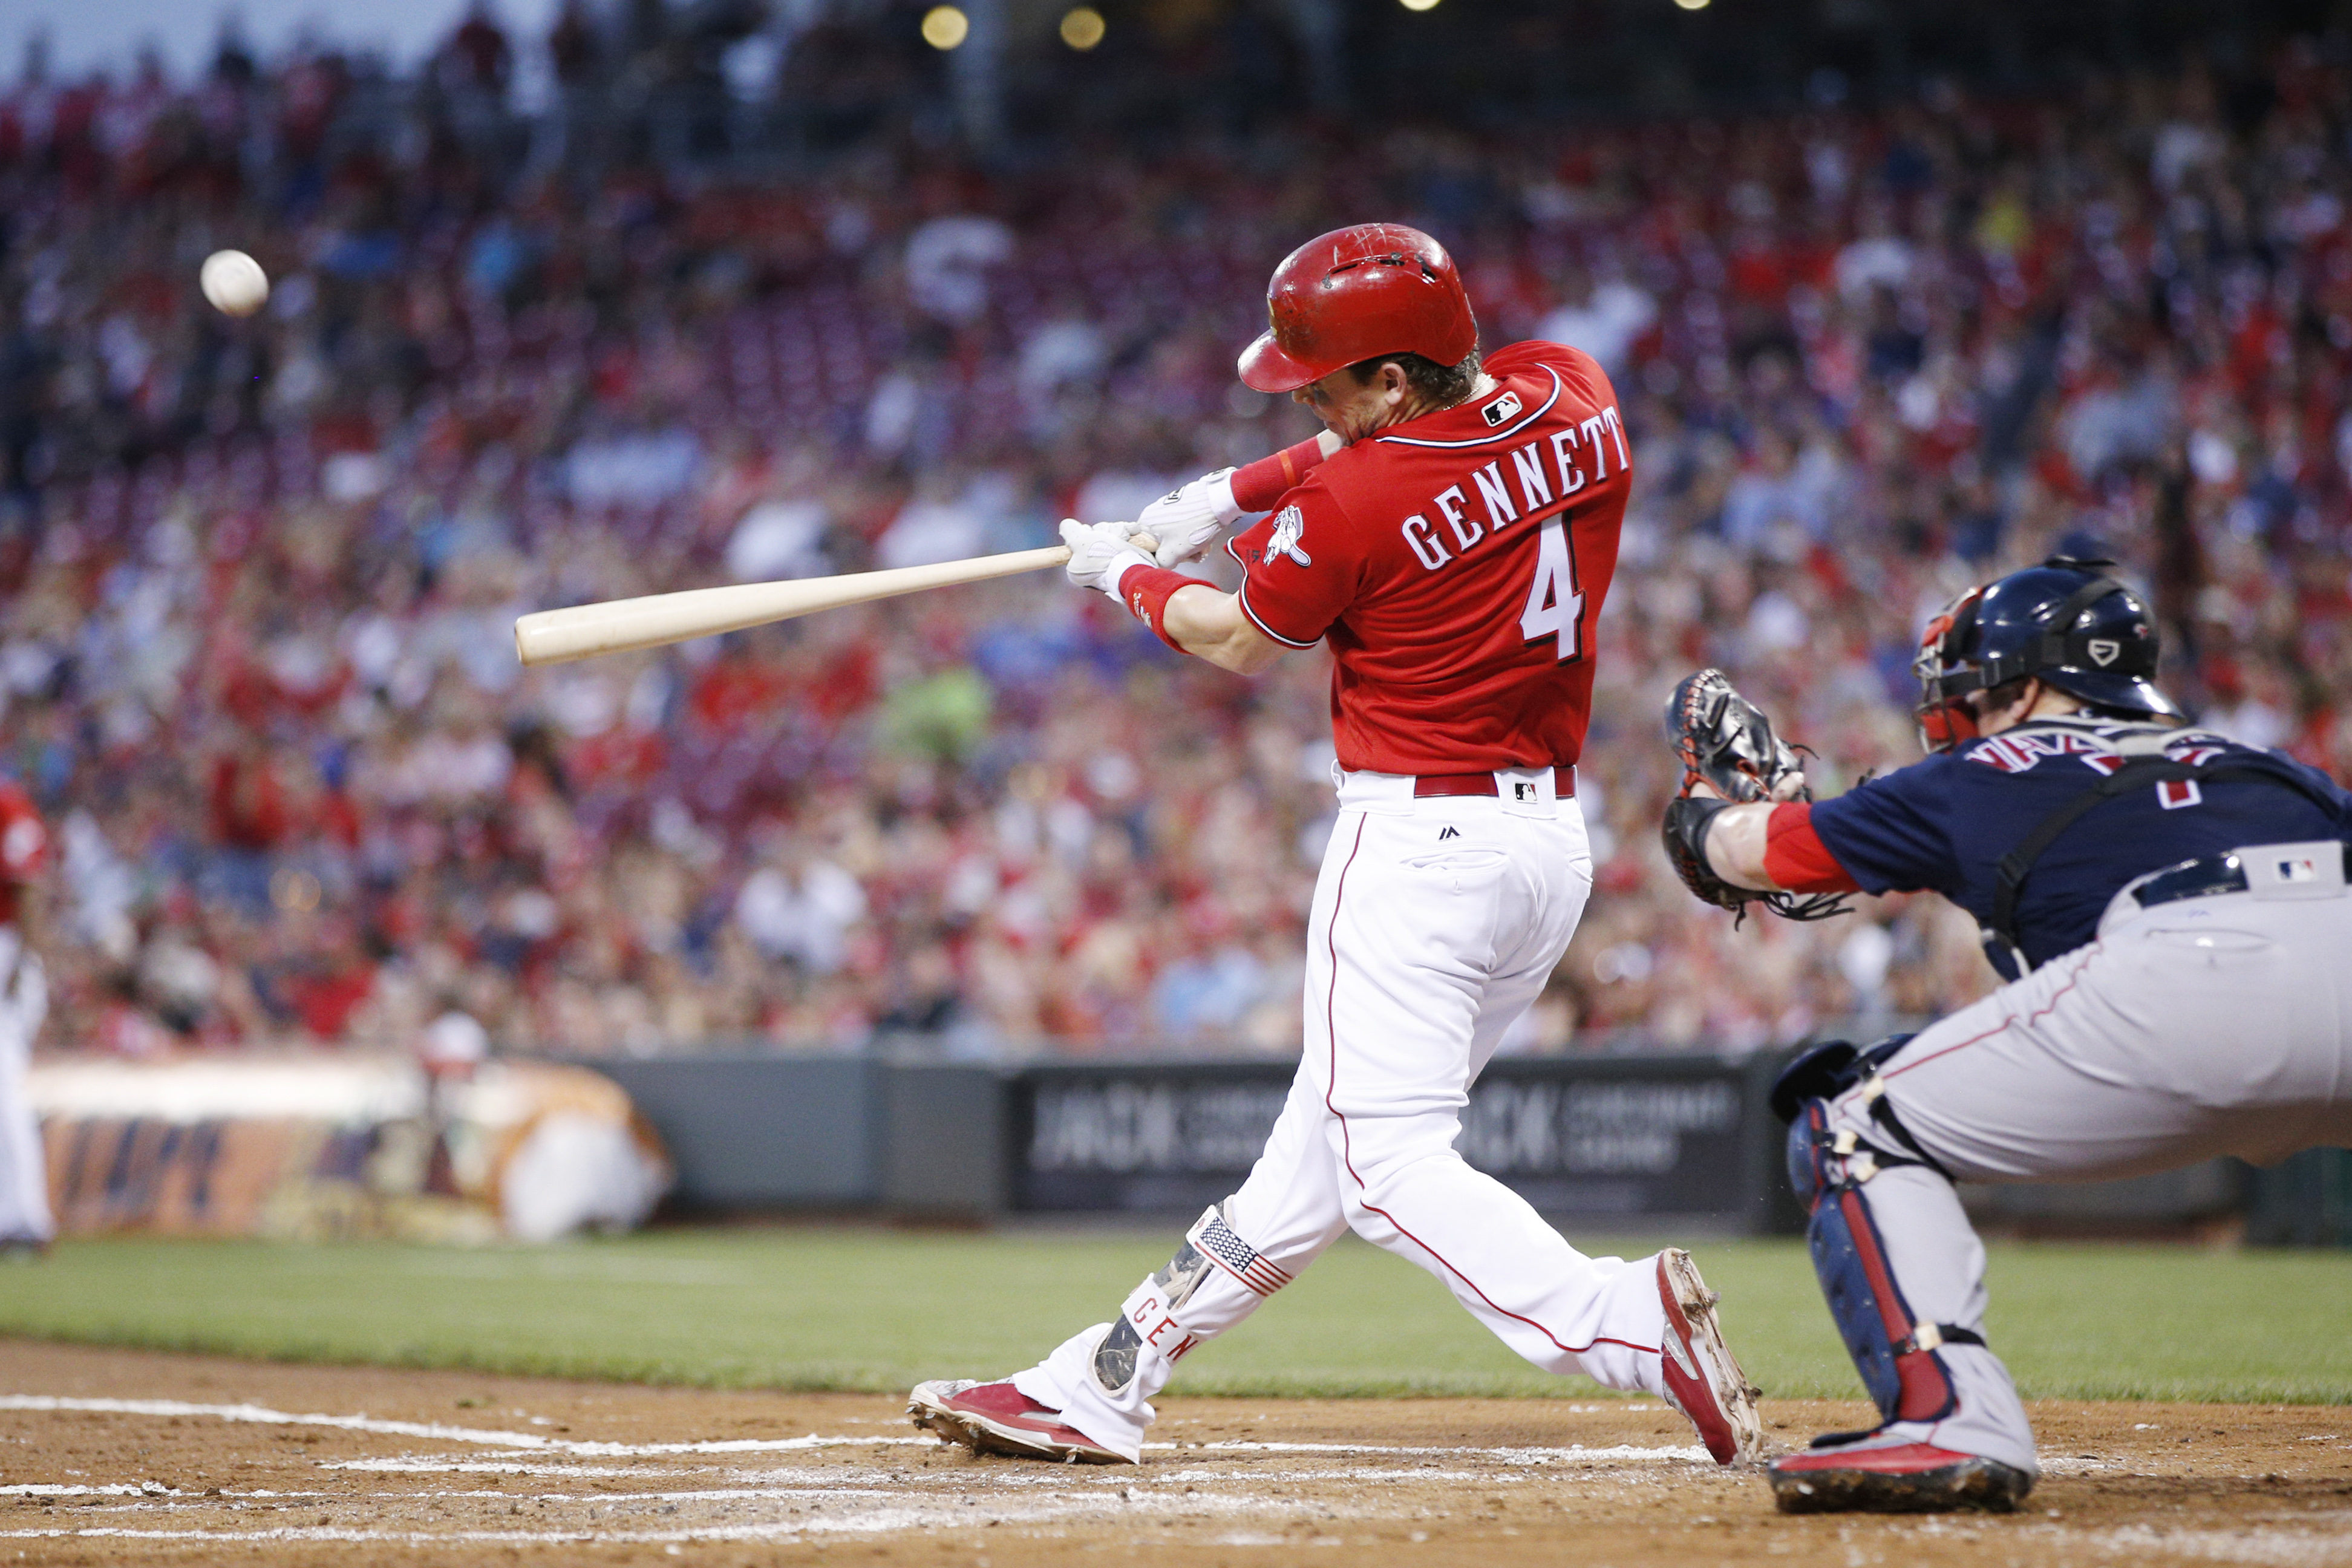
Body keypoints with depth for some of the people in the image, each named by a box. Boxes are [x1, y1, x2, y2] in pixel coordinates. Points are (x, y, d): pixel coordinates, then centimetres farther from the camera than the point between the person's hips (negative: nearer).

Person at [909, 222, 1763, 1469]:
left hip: (1418, 839, -9)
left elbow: (1242, 642, 2)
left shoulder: (1354, 507, -18)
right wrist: (1238, 491, 17)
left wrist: (1128, 576, 20)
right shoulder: (1570, 397, 1)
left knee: (1389, 1164, -8)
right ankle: (1097, 1390, 21)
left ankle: (1625, 1321, -28)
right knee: (1318, 1146, 12)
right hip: (1554, 840, 9)